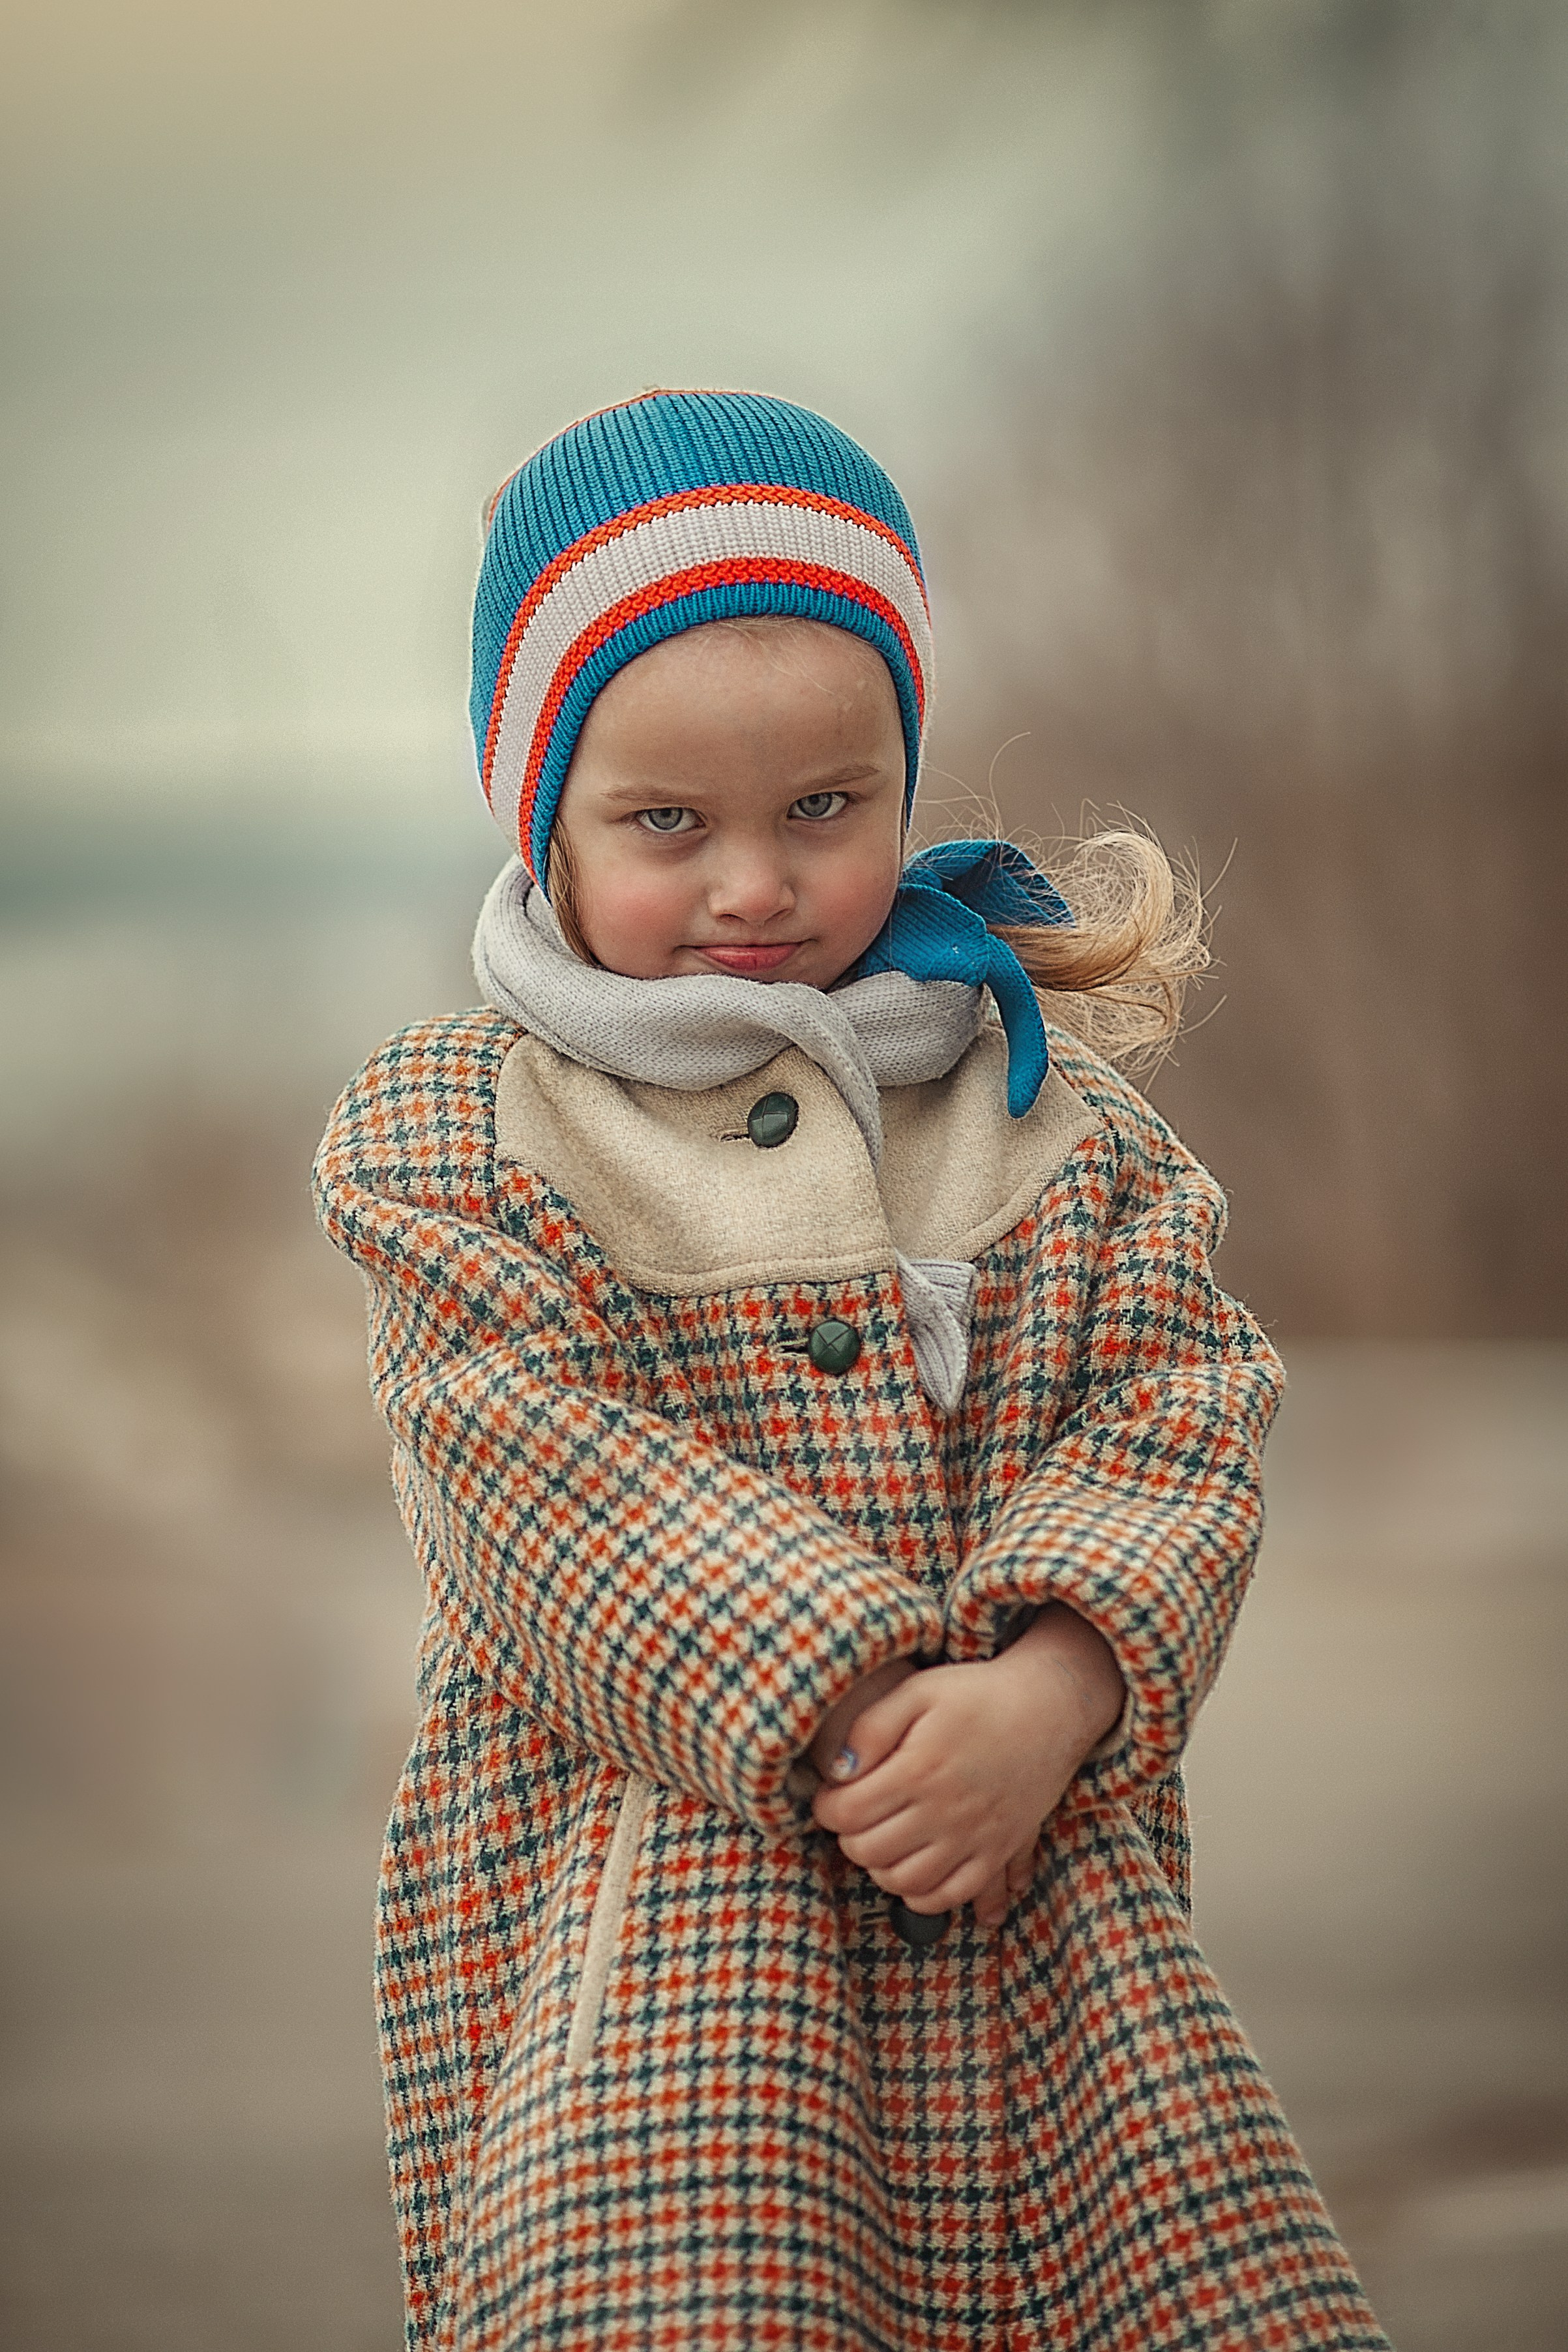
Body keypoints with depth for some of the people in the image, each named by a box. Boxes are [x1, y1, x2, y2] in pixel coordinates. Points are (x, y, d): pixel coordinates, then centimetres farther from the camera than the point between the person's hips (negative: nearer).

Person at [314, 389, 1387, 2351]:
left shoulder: (1055, 1117, 11)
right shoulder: (433, 1134, 3)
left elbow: (1182, 1412, 2)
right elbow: (545, 1472, -8)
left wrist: (1042, 1700, -17)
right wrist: (837, 1712, -19)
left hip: (1043, 1843, 3)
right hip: (629, 1860, -3)